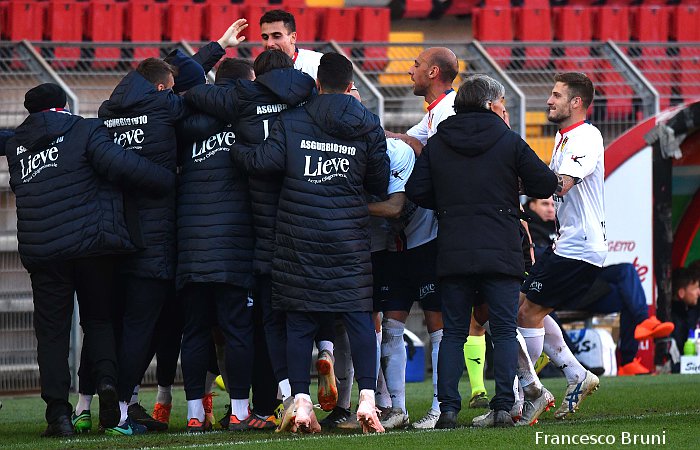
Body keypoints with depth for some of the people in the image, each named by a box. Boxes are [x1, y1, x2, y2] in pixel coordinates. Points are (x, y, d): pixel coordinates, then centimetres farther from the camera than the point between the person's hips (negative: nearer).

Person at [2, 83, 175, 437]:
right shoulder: (86, 132, -2)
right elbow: (123, 166, -14)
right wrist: (170, 181, -6)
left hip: (41, 249, 2)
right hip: (93, 243, -2)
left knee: (51, 330, 7)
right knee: (99, 319, 15)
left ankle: (58, 411, -2)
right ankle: (107, 379, -9)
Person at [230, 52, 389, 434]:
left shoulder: (291, 120, 2)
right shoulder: (368, 126, 4)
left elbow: (266, 161, -7)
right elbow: (379, 183, 8)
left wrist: (237, 152, 11)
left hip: (298, 235, 0)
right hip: (349, 235, 0)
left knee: (299, 321, 5)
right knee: (358, 316, 3)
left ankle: (301, 402, 0)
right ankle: (367, 399, -6)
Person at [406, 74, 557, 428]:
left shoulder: (437, 144, 7)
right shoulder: (508, 141, 0)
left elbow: (416, 191, 3)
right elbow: (545, 184, 1)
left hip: (453, 253, 2)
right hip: (500, 253, -2)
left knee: (453, 332, 8)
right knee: (504, 331, 3)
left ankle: (447, 408, -1)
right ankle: (503, 407, -5)